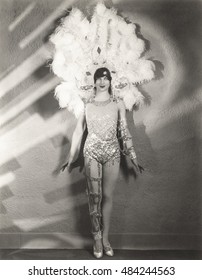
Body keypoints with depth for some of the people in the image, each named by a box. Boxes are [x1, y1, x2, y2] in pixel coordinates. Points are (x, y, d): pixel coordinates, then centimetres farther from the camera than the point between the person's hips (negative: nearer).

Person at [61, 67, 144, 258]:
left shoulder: (118, 104, 7)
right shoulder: (87, 104, 7)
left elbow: (124, 132, 8)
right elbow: (78, 131, 10)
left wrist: (133, 158, 7)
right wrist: (71, 158, 10)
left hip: (112, 153, 1)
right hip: (92, 152, 0)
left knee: (107, 196, 3)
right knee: (94, 195, -4)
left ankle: (105, 238, 14)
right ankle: (97, 238, 8)